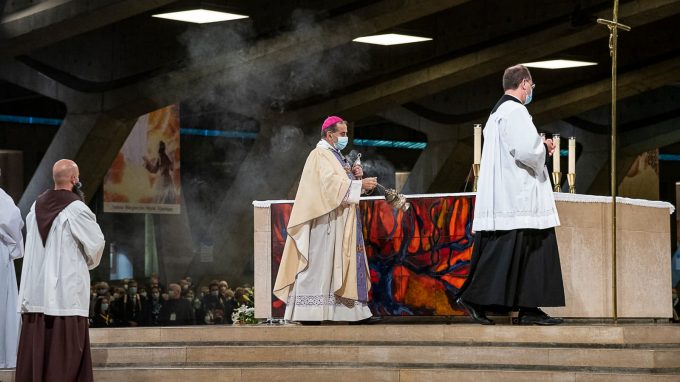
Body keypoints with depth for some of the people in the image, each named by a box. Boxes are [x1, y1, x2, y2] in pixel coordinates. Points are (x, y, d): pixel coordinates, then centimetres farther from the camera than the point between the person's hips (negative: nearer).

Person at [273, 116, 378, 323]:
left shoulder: (335, 156, 21)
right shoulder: (320, 155, -9)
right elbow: (331, 183, -23)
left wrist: (355, 175, 2)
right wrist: (360, 185, -27)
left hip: (341, 223, 10)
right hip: (325, 220, -10)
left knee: (334, 265, 6)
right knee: (318, 265, -12)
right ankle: (309, 313, -14)